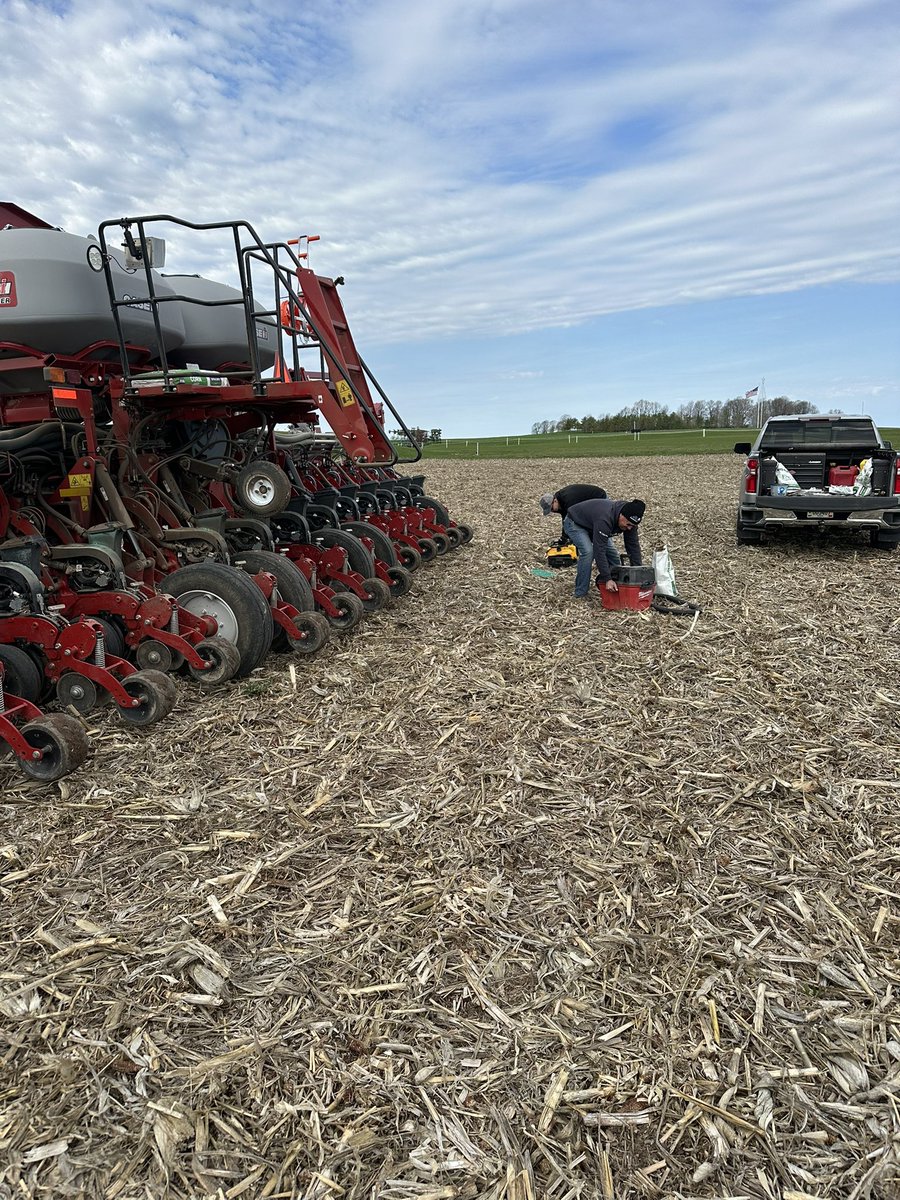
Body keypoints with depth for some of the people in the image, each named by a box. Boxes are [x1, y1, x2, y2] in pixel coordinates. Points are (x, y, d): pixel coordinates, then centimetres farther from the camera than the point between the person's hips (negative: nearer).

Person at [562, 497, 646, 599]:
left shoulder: (629, 520, -19)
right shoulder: (605, 519, -43)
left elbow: (633, 545, -12)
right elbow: (599, 551, -41)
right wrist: (607, 579, -40)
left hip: (591, 524, 8)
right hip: (574, 523, -8)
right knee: (588, 551, -26)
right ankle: (580, 594, -15)